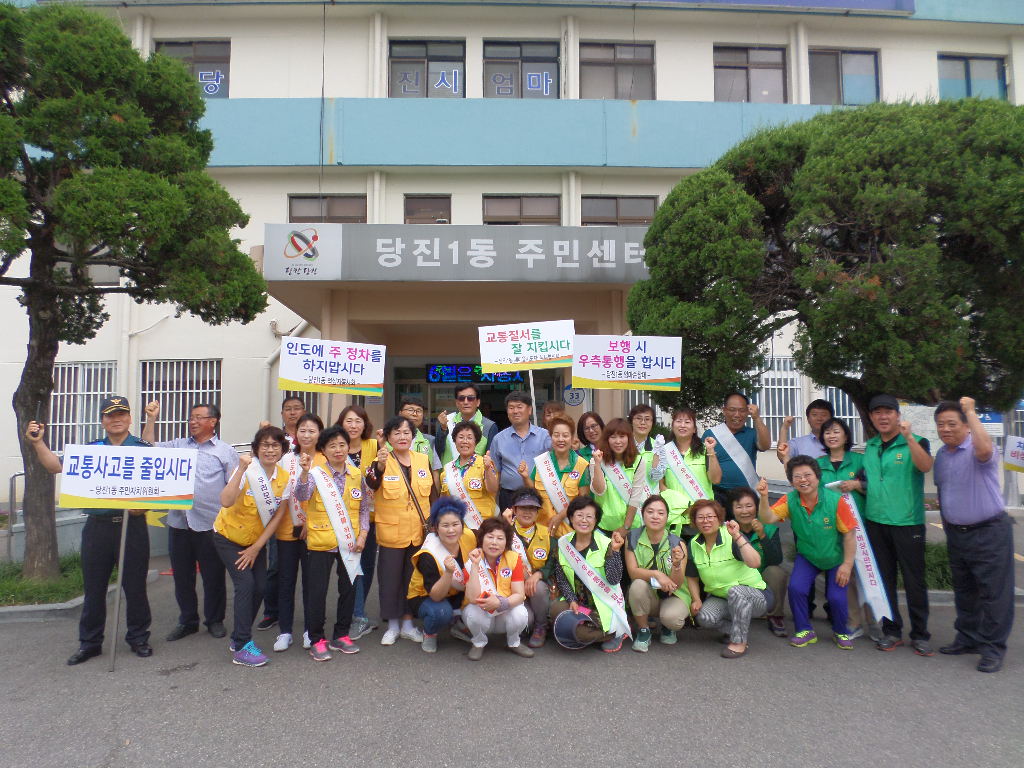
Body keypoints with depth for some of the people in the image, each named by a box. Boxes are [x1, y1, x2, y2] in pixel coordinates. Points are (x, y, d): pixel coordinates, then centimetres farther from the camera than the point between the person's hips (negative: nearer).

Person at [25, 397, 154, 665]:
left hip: (132, 525, -3)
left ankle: (138, 638, 20)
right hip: (97, 526, 3)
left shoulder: (143, 449, 1)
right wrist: (38, 443, -5)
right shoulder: (91, 449, 10)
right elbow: (57, 466, 5)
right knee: (93, 586, 11)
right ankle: (89, 643, 25)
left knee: (135, 585, 5)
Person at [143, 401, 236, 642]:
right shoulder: (178, 445, 14)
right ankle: (187, 621, 28)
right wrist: (151, 419, 4)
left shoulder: (226, 452, 1)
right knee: (182, 576, 13)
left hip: (210, 525, -4)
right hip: (179, 523, 4)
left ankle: (215, 620, 22)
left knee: (213, 576, 6)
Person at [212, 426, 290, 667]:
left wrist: (256, 548, -8)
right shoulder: (246, 471, -22)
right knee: (246, 584, -15)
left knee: (260, 587, 0)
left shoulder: (285, 478, -9)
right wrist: (241, 469, -43)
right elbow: (226, 502, -37)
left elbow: (278, 516, -6)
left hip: (256, 539, 5)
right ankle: (242, 647, -5)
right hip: (228, 536, -5)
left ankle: (238, 637, 22)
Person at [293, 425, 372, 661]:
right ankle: (316, 640, 16)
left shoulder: (357, 475, 3)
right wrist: (305, 473, -41)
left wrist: (363, 534, 0)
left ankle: (341, 635, 27)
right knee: (318, 591, 2)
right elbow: (302, 496, -24)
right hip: (321, 542, -3)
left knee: (348, 588, 11)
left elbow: (364, 508, 10)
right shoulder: (316, 474, -7)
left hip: (349, 543, 4)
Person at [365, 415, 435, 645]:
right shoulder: (381, 462, -8)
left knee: (413, 578, 13)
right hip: (391, 532, -3)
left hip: (419, 531, 3)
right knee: (390, 578, 6)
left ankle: (408, 624, 28)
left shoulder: (423, 460, 4)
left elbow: (433, 493, 12)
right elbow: (372, 483, -29)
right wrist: (380, 466, -48)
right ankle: (392, 626, 23)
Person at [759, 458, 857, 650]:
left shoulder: (835, 501, -24)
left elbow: (849, 534, -16)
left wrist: (847, 564, -16)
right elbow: (768, 518, -28)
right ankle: (805, 631, 7)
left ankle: (841, 632, 20)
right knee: (796, 588, -18)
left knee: (836, 597, -13)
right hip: (807, 557, 2)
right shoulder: (790, 500, -17)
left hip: (835, 558, -2)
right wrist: (764, 497, -44)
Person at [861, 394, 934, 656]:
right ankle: (891, 631, 22)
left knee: (914, 580, 2)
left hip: (908, 522, -5)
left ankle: (920, 634, 15)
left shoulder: (915, 442, -4)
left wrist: (908, 437, -36)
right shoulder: (870, 446, 11)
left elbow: (925, 466, -25)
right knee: (884, 579, 11)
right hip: (875, 521, 5)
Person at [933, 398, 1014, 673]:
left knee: (993, 592, 0)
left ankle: (993, 647, 10)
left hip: (989, 532, -7)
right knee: (964, 591, 17)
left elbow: (985, 449, -42)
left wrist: (971, 412, -33)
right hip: (956, 533, 7)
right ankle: (967, 638, 30)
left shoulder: (976, 450, -16)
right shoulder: (941, 454, 7)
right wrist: (946, 521, 17)